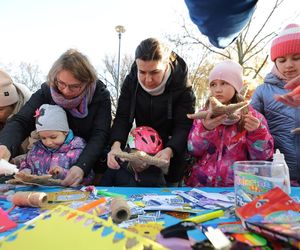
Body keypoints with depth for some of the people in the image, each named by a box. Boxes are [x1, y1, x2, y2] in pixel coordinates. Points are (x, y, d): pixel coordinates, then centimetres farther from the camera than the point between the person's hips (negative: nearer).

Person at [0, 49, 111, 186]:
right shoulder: (46, 91, -11)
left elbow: (100, 135, -23)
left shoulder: (100, 94, -16)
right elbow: (20, 121, -19)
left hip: (90, 161, -2)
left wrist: (82, 166, -39)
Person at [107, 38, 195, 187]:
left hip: (172, 154, -2)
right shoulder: (131, 82, -11)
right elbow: (122, 118, -13)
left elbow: (184, 126, -22)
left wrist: (169, 151, -41)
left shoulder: (182, 86, -19)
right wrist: (116, 144, -32)